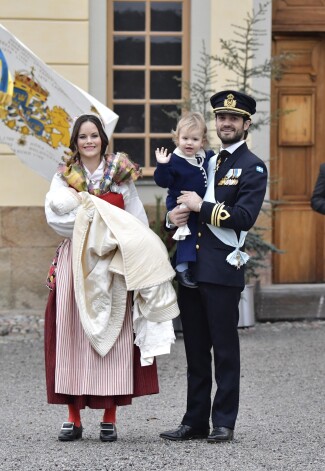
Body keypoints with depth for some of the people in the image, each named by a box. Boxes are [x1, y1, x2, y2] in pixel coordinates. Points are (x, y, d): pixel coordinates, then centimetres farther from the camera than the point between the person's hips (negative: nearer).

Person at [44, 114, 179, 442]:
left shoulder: (121, 175, 9)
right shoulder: (64, 176, 10)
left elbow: (137, 222, 7)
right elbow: (55, 215, -5)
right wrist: (94, 215, -12)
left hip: (113, 264, 0)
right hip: (74, 262, 0)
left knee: (112, 335, -4)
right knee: (72, 334, -3)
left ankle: (109, 417, 0)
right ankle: (73, 417, 1)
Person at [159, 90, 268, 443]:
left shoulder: (253, 168, -2)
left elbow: (244, 217, -15)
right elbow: (182, 202, 23)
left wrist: (201, 207, -14)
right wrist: (174, 216, 0)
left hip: (222, 269, -6)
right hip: (190, 267, 6)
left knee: (225, 348, -1)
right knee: (195, 349, 10)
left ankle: (224, 422, 4)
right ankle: (195, 421, 15)